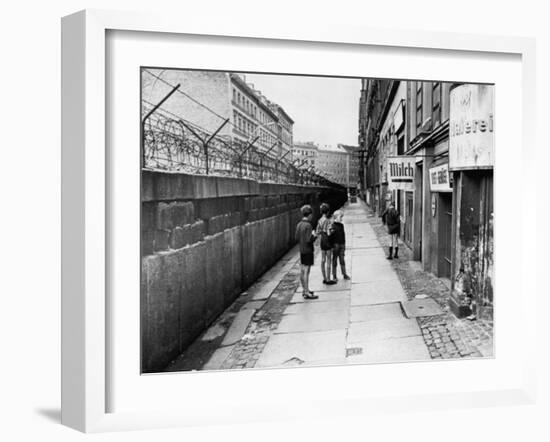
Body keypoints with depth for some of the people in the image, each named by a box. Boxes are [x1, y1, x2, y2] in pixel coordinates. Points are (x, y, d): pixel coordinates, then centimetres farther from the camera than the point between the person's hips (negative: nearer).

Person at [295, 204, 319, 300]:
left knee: (302, 271, 14)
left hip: (301, 250, 8)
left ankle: (304, 290, 26)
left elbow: (297, 238, 10)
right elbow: (309, 240, -22)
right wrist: (314, 235, -6)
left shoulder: (299, 224, 6)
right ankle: (307, 293, 2)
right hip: (308, 251, -8)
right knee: (306, 271, -4)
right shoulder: (308, 225, -19)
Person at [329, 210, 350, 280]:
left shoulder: (341, 225, 9)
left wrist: (344, 245, 15)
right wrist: (332, 246, -16)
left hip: (342, 245, 6)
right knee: (334, 261, 4)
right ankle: (334, 276, 13)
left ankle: (344, 274, 17)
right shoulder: (333, 226, -11)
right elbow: (331, 236, -13)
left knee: (342, 260, 10)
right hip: (335, 245, -6)